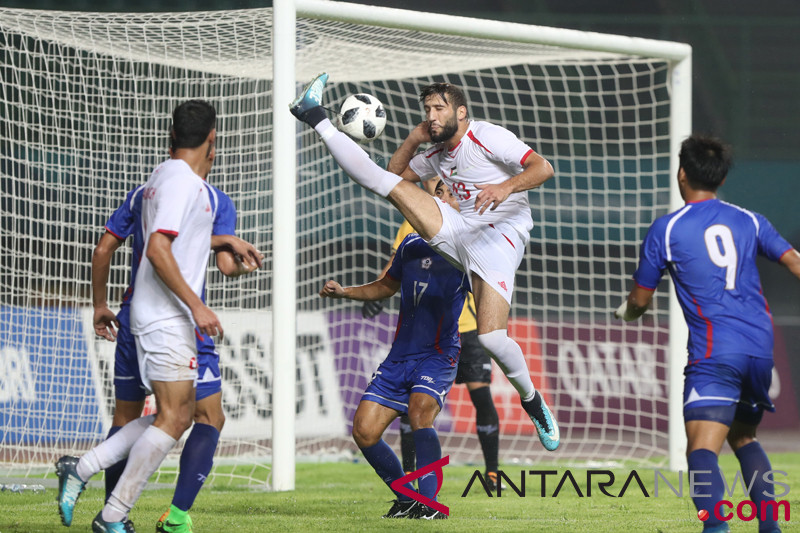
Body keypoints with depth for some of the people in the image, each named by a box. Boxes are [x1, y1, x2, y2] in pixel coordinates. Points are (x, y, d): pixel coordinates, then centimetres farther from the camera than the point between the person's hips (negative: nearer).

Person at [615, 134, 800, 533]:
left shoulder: (666, 230, 3)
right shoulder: (749, 221, 13)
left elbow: (639, 300, 10)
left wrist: (626, 311, 33)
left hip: (713, 352, -5)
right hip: (761, 348, 5)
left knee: (702, 450, -15)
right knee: (744, 437, 25)